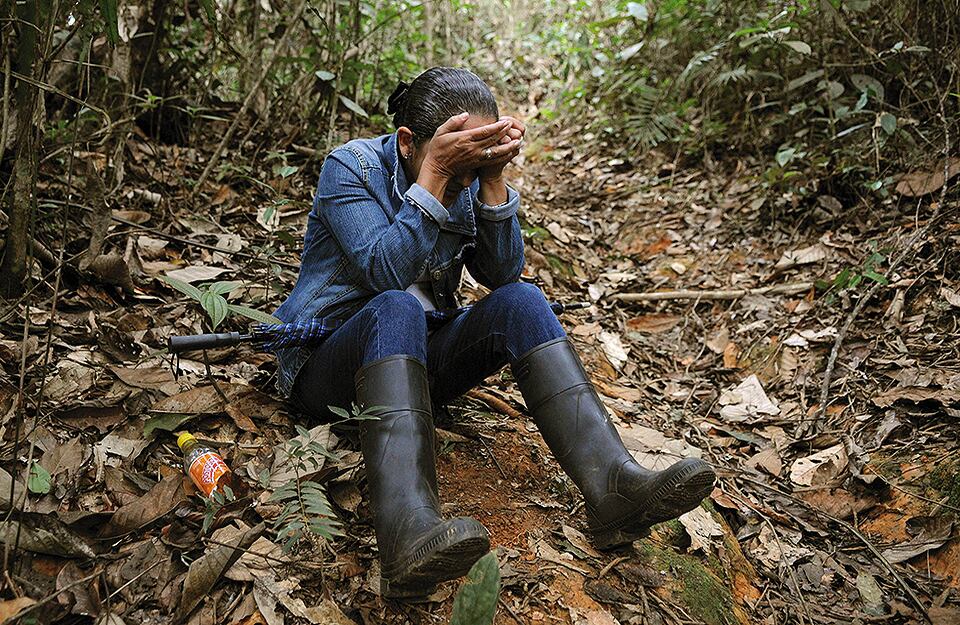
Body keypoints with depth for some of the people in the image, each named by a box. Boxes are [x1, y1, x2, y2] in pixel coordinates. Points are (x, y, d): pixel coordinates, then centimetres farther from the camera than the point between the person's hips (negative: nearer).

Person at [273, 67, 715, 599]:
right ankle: (408, 533, -57)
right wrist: (434, 172, -30)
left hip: (412, 360, 5)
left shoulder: (466, 182, 3)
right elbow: (386, 271, -26)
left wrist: (493, 178, -18)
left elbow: (502, 273, -8)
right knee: (396, 309, -37)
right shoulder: (350, 166, -12)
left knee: (520, 301, -20)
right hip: (326, 366, -4)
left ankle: (613, 483, -35)